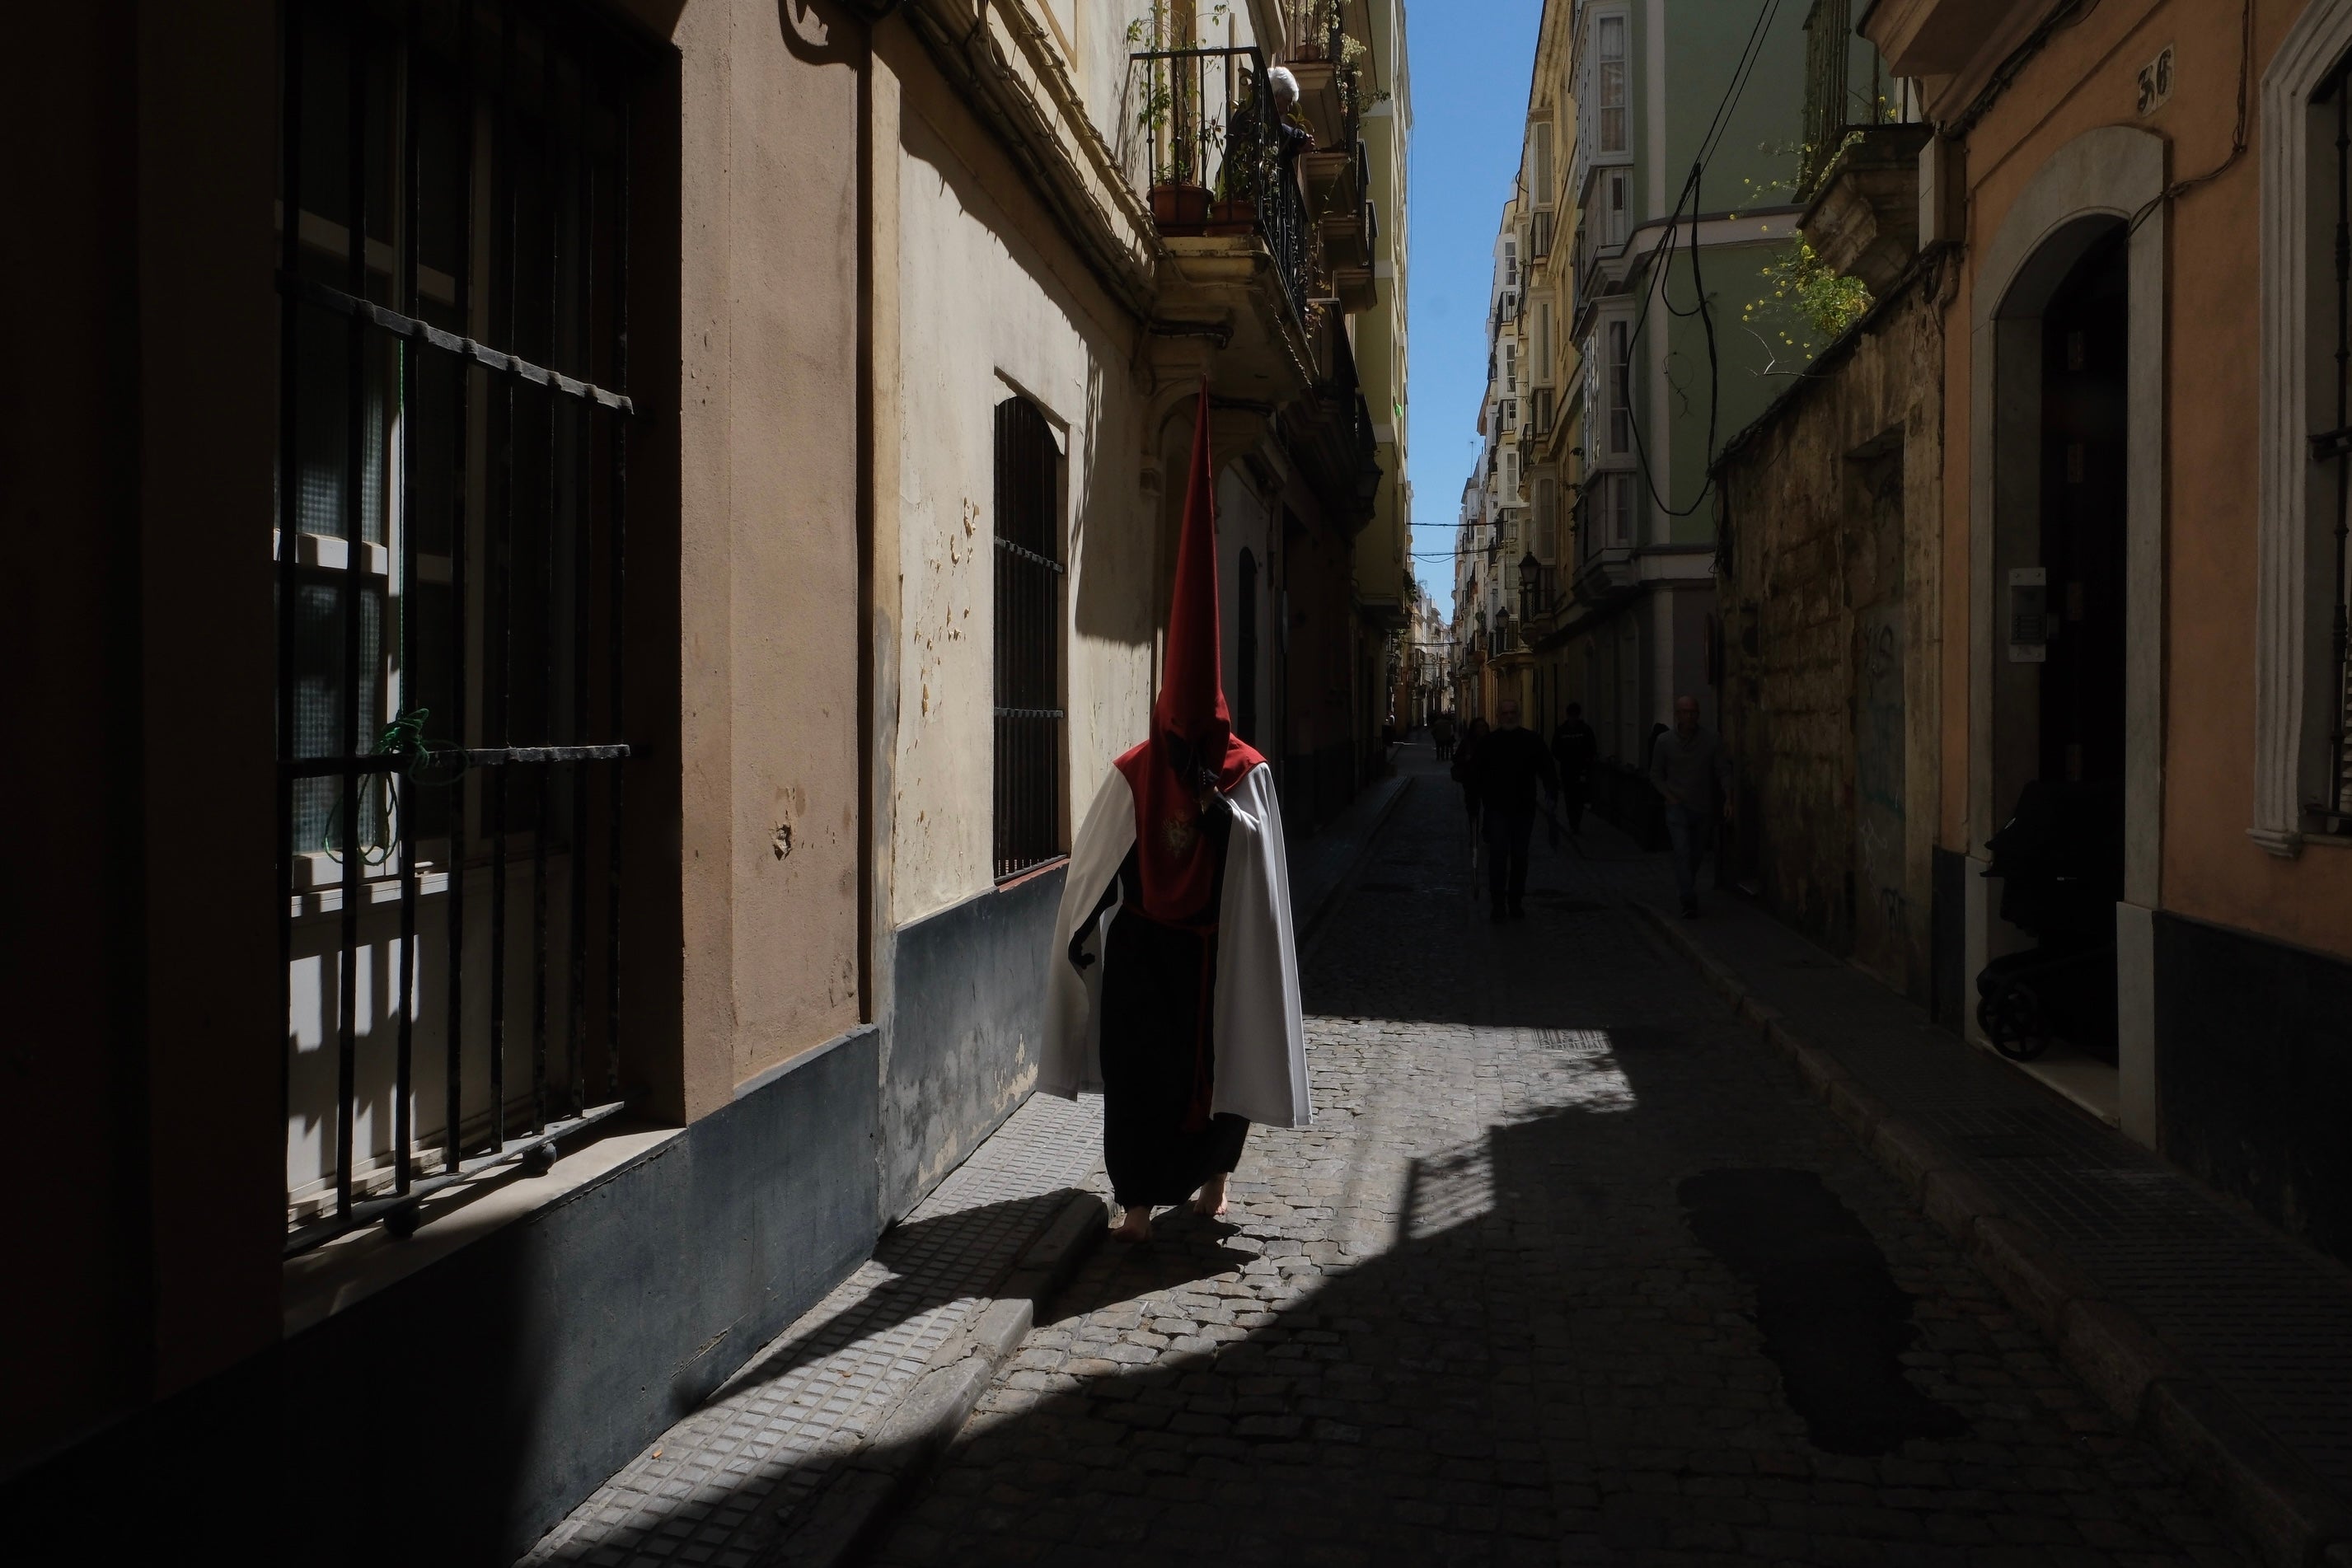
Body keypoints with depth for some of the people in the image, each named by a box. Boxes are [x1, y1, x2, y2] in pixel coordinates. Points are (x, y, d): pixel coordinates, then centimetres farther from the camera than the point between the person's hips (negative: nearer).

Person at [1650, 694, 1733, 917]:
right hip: (1678, 807, -2)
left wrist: (1728, 799, -13)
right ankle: (1689, 901, -18)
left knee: (1696, 854, 14)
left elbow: (1723, 771, -1)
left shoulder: (1712, 740, -5)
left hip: (1704, 808, 2)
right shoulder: (1664, 742, -4)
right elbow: (1655, 775, 7)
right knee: (1682, 852, -16)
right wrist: (1670, 797, -6)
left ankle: (1684, 889, 36)